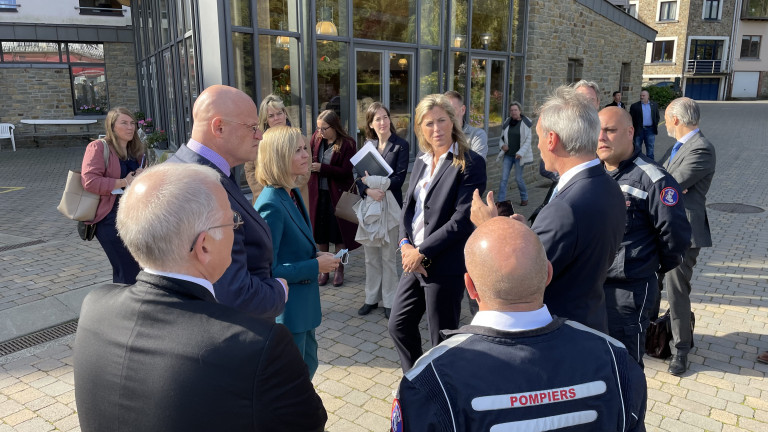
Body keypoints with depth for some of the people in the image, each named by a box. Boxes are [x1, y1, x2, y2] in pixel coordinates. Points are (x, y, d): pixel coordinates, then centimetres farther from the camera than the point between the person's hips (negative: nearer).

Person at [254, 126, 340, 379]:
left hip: (303, 304, 9)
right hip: (285, 309, -9)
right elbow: (266, 270, -24)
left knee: (308, 366, 24)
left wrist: (316, 256, 1)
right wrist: (315, 266, -20)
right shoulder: (271, 205, -25)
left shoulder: (293, 193, 3)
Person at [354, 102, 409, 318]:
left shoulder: (401, 145, -4)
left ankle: (389, 301, 16)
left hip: (390, 205, -4)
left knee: (388, 256, 4)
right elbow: (359, 177, 3)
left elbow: (399, 178, -11)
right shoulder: (368, 144, 8)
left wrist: (372, 180, -12)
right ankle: (371, 298, 24)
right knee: (371, 256, 11)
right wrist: (369, 190, -16)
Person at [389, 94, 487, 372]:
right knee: (399, 325, 17)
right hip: (415, 262, 7)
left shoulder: (470, 163, -12)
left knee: (442, 340, 8)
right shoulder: (421, 161, 11)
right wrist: (405, 243, -6)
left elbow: (462, 219, -18)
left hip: (445, 265, -7)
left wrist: (421, 251, -17)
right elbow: (408, 206, 11)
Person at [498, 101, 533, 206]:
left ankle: (524, 198, 26)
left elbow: (528, 140, -8)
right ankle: (501, 201, 1)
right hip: (508, 154, 3)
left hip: (519, 155, -3)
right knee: (504, 178, -2)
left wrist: (521, 152, -18)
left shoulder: (525, 123, -6)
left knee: (518, 178, 3)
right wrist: (503, 145, -7)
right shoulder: (507, 122, 4)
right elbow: (502, 137, 14)